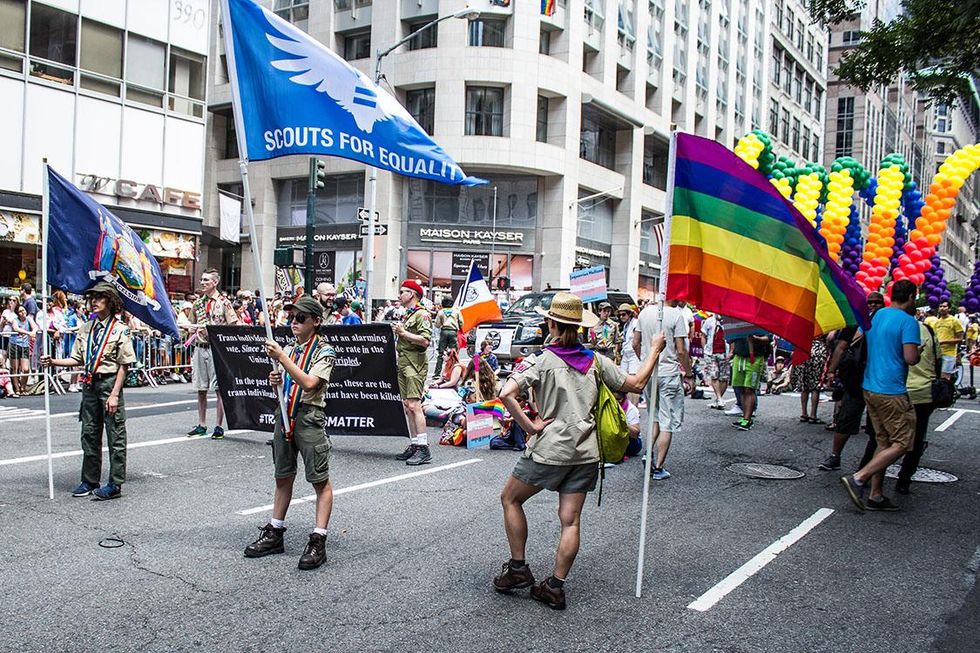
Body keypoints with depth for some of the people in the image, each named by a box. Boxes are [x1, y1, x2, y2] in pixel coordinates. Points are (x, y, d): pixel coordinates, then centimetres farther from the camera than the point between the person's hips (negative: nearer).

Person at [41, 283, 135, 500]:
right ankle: (89, 481, 23)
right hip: (89, 384, 6)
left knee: (115, 435, -2)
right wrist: (53, 362, -2)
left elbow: (124, 365, -10)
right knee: (89, 433, 12)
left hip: (110, 382, -6)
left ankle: (115, 484, 3)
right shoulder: (86, 328, 11)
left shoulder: (120, 329, -7)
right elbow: (78, 359, 13)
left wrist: (114, 394, -15)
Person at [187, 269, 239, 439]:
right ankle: (201, 425, 20)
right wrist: (194, 333, 2)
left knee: (219, 389, -2)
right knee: (201, 389, 10)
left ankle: (218, 426, 4)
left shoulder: (224, 303, -3)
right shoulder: (198, 303, 13)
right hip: (200, 348, 5)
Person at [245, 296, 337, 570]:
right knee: (283, 477, 15)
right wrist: (275, 381, -1)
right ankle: (275, 533, 25)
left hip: (309, 418, -7)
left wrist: (281, 358, -22)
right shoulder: (287, 350, 14)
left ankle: (318, 541, -1)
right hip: (285, 415, 7)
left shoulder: (324, 351, -6)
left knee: (320, 481, -3)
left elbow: (309, 383, -21)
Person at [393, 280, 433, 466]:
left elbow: (425, 340, -19)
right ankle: (414, 445, 13)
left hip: (415, 363, -10)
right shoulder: (406, 315, 23)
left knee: (414, 405, -15)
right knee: (407, 405, 8)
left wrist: (403, 333, -13)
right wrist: (397, 333, 13)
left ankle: (423, 448, -15)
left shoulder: (421, 314, -7)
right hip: (403, 362, 10)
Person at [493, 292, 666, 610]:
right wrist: (655, 350, 22)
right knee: (570, 521, 9)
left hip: (549, 449, -4)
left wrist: (529, 426, -12)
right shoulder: (596, 360, 3)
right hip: (585, 452, 4)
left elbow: (506, 394, -22)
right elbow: (635, 384, 12)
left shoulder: (541, 359, -8)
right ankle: (555, 586, 12)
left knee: (510, 498, 16)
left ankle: (518, 568, 18)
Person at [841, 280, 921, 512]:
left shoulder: (876, 316, 13)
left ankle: (875, 496, 13)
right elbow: (910, 358, -20)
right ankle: (858, 479, -13)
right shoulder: (908, 321, -12)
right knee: (902, 443, -2)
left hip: (870, 387, 9)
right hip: (892, 392, -9)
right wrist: (919, 352, 0)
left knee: (884, 442, 14)